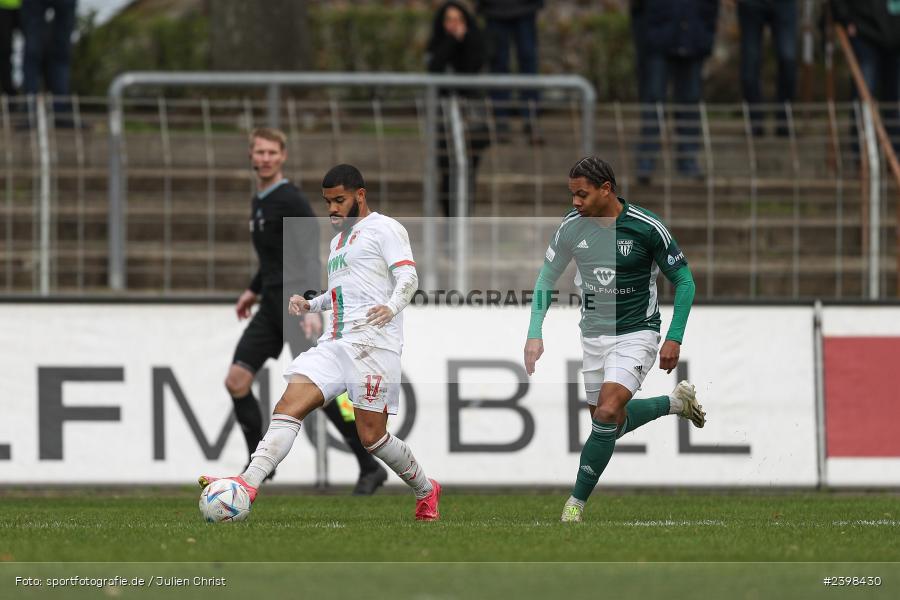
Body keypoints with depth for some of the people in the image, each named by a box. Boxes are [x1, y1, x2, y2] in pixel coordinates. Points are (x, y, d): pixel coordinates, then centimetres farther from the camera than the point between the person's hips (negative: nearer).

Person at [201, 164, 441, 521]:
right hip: (335, 343, 8)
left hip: (374, 342, -8)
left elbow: (408, 276, -11)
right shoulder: (338, 239, 27)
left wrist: (392, 306, -31)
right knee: (289, 405, -13)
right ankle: (248, 484, -27)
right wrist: (310, 305, 19)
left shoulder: (384, 229, 1)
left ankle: (426, 492, 17)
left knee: (372, 436, -7)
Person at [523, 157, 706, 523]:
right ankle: (676, 402, 37)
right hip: (594, 335, 6)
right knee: (609, 422, 11)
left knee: (608, 414, -22)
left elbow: (684, 281, -6)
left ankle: (577, 501, -8)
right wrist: (534, 334, -3)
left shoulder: (647, 227, -17)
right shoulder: (571, 227, -6)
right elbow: (547, 278, 7)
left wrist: (674, 339, -12)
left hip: (637, 333, -6)